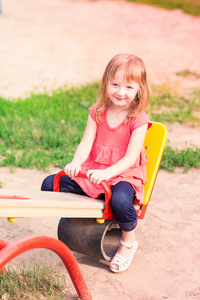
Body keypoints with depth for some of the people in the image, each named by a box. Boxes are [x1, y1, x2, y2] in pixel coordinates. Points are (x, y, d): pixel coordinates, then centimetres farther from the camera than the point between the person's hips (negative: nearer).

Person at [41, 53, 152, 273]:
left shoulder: (138, 119, -11)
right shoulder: (97, 112, 2)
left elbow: (131, 158, -18)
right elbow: (86, 143, -5)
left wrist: (107, 173, -34)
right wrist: (76, 163, -26)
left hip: (124, 174, -5)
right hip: (93, 171, 5)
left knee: (120, 200, -37)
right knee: (49, 184, -8)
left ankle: (128, 242, -6)